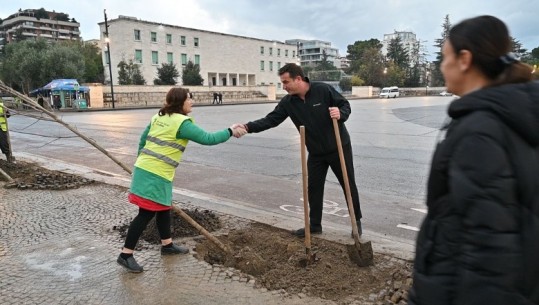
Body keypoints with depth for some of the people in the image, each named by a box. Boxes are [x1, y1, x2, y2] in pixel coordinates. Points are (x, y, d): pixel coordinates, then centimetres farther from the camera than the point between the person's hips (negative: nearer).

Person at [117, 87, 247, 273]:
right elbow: (206, 138, -14)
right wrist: (230, 132, -5)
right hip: (156, 174, -9)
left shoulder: (159, 117, 12)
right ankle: (125, 255, 5)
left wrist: (143, 160, 28)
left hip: (144, 168, 9)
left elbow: (143, 140, 18)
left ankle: (167, 245, 32)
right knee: (146, 214, -2)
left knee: (163, 208, 19)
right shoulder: (182, 123, -14)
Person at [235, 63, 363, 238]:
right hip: (316, 152, 4)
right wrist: (249, 127, -24)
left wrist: (340, 114, -33)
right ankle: (314, 225, 22)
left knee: (348, 184, 8)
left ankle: (357, 221, 26)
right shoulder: (288, 102, -7)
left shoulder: (323, 90, -19)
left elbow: (345, 105, -10)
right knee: (313, 188, 7)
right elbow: (271, 119, -11)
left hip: (339, 147, -4)